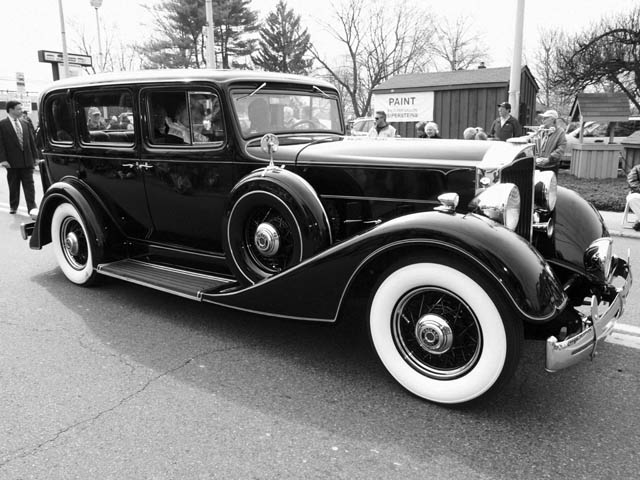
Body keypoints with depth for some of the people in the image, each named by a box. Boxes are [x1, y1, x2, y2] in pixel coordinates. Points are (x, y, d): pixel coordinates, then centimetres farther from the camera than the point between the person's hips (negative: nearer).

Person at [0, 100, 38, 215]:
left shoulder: (24, 123, 10)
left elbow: (31, 140, 12)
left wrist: (35, 156, 7)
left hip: (27, 160, 3)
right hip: (12, 161, -3)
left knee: (29, 184, -2)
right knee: (13, 185, 9)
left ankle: (32, 208, -4)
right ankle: (13, 206, 24)